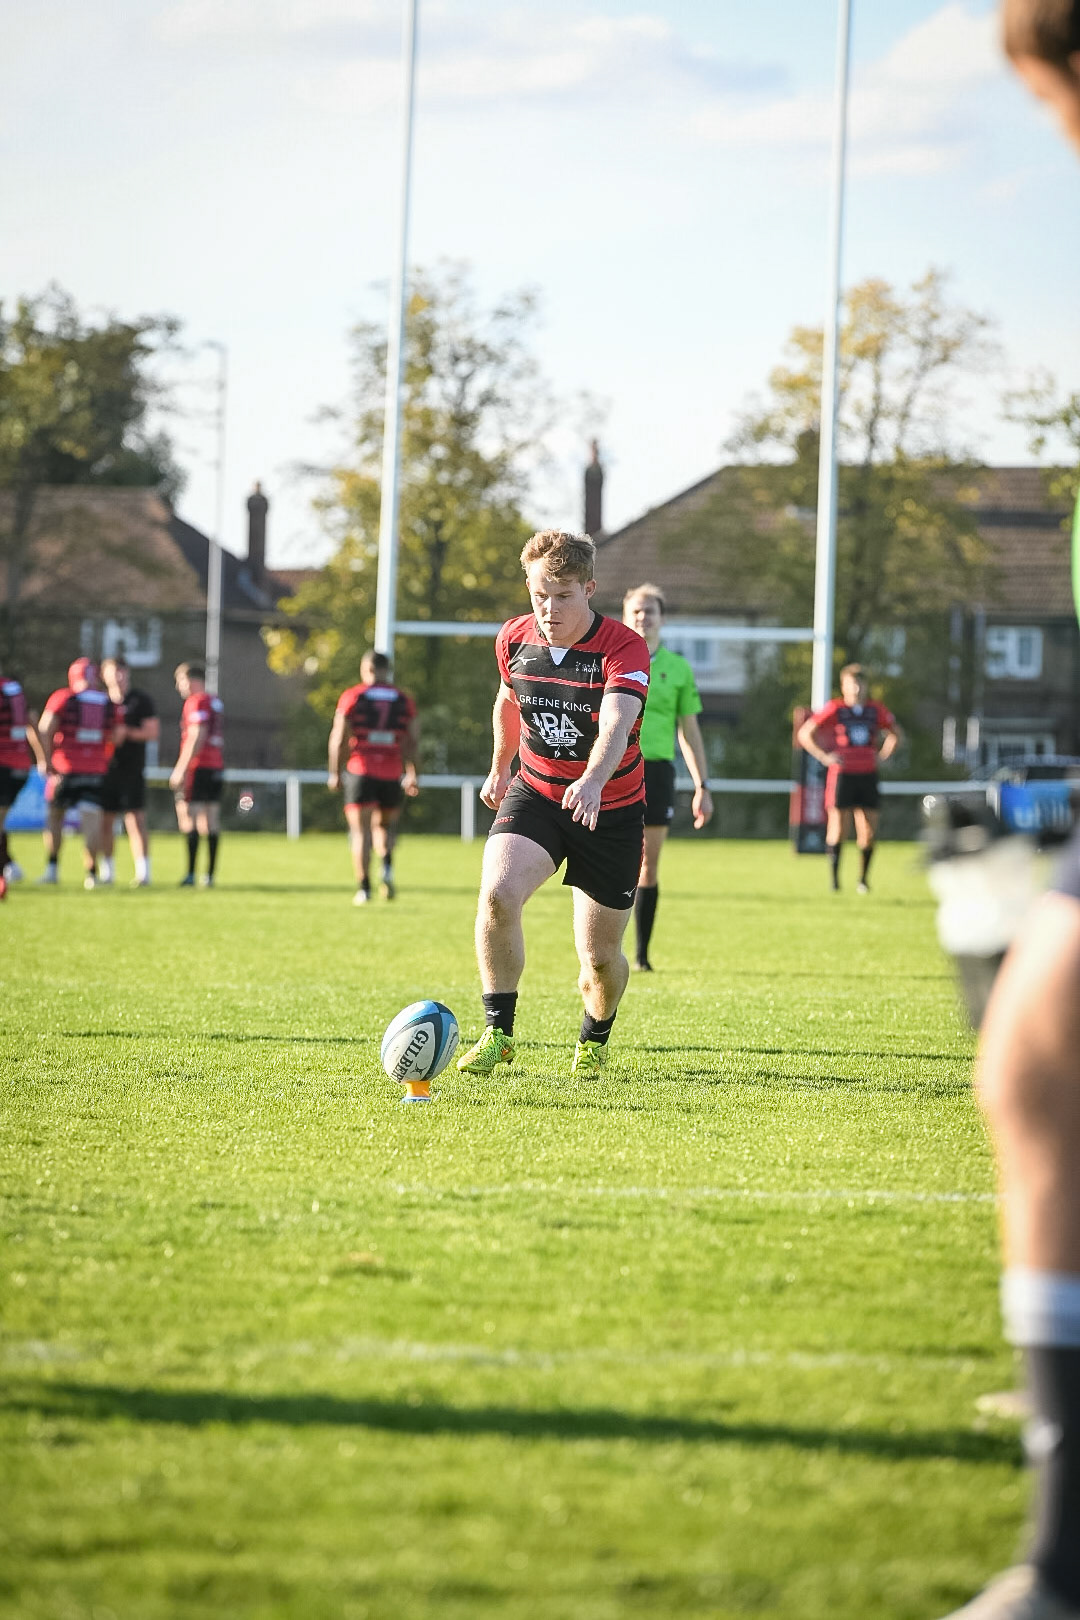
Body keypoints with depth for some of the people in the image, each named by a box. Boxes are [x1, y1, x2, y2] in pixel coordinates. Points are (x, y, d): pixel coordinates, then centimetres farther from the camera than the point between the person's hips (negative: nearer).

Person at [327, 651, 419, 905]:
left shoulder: (352, 697, 2)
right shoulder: (403, 700, 9)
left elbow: (338, 738, -3)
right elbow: (413, 741, 4)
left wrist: (334, 772, 4)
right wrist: (411, 775, 10)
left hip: (361, 771, -2)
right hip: (392, 775, 2)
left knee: (361, 831, 2)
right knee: (384, 826, 19)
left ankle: (364, 887, -5)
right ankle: (387, 865, -9)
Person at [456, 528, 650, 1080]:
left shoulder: (623, 648, -21)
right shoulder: (514, 639, -5)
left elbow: (616, 726, -39)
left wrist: (593, 783, -57)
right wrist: (500, 766, 28)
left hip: (610, 809, -3)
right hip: (535, 793, 3)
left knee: (600, 957, 2)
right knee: (497, 894, -27)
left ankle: (594, 1042, 35)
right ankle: (498, 1033, -15)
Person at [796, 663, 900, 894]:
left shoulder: (875, 711, 7)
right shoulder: (835, 709, -3)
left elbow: (894, 733, 26)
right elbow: (804, 734, 0)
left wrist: (884, 754, 10)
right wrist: (824, 757, -9)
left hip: (868, 776, 3)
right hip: (842, 774, -3)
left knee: (869, 831, -1)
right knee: (838, 829, -6)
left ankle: (863, 879, 14)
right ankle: (834, 878, 6)